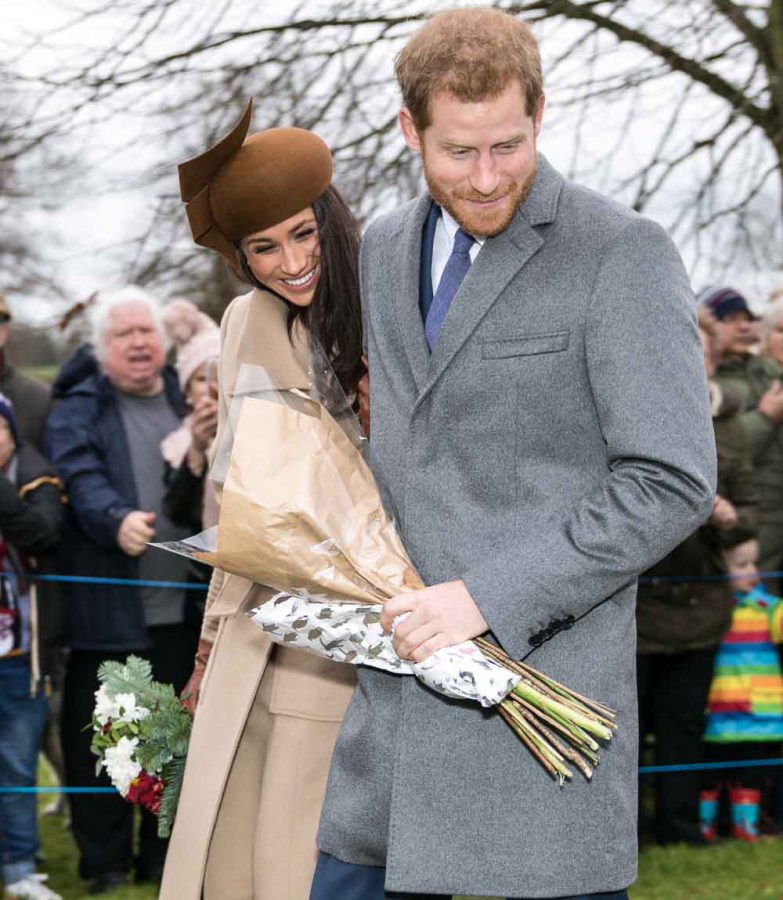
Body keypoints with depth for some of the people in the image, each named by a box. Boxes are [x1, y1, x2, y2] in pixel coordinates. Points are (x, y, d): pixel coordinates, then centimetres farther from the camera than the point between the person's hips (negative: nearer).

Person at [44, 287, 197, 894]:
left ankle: (165, 859, 21)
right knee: (98, 736, 1)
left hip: (180, 609, 4)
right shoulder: (80, 409, 0)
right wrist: (117, 519, -35)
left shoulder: (185, 399, 14)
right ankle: (105, 862, 12)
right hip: (106, 609, -4)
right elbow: (82, 478, -18)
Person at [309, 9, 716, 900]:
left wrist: (490, 597, -18)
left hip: (543, 657, -6)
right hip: (401, 677, 6)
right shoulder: (385, 249, 13)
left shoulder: (623, 255, -8)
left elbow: (672, 483, -14)